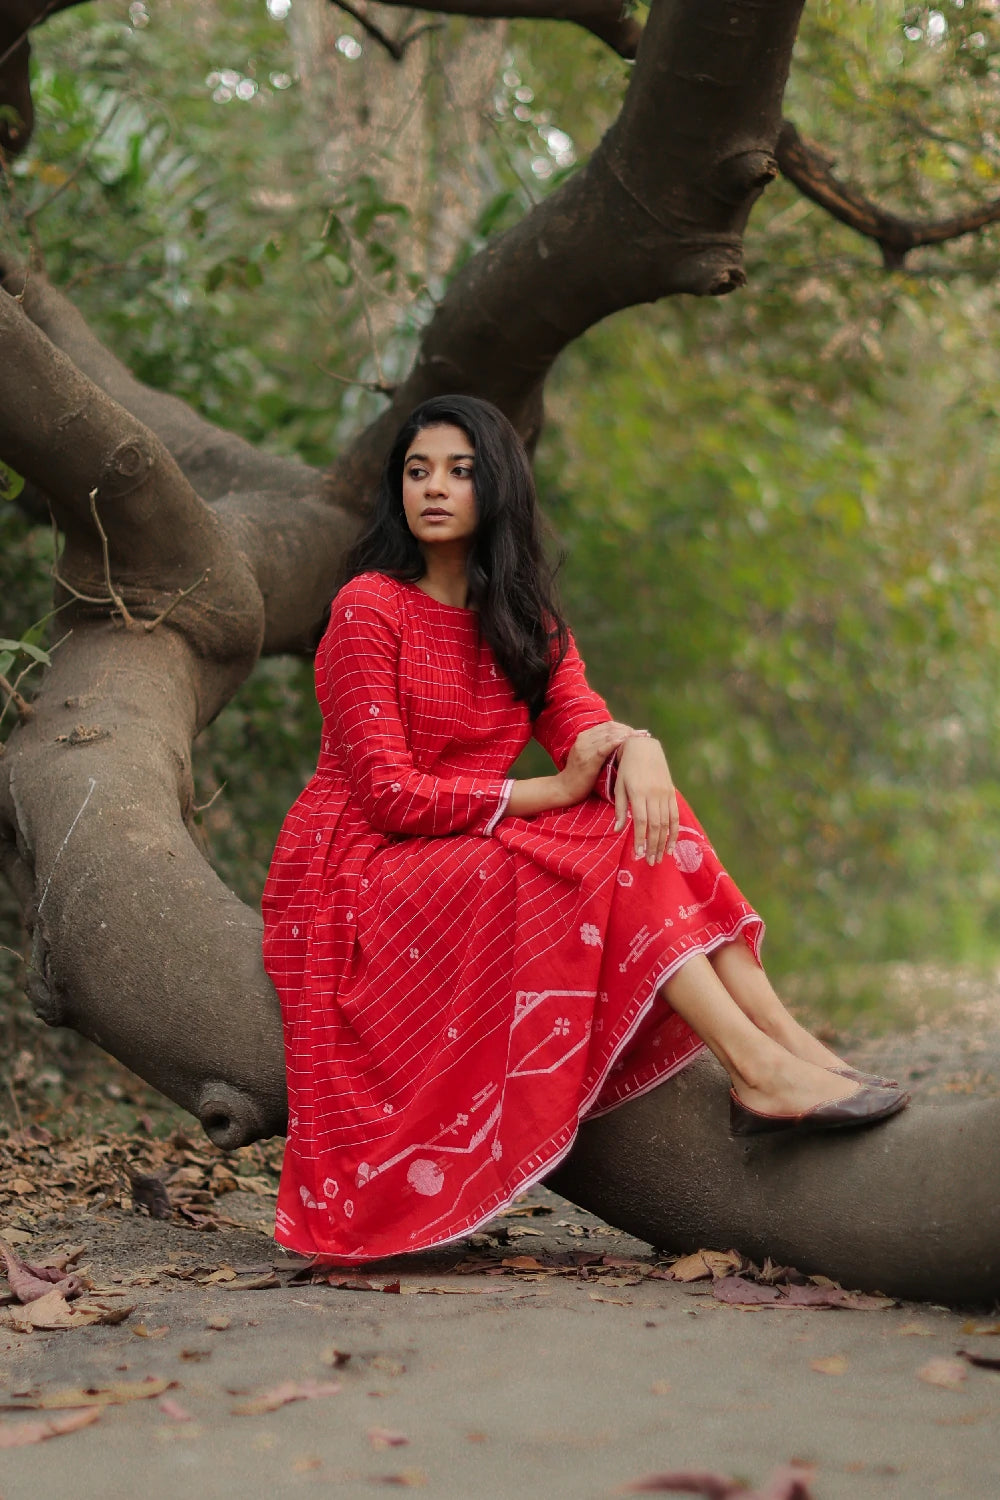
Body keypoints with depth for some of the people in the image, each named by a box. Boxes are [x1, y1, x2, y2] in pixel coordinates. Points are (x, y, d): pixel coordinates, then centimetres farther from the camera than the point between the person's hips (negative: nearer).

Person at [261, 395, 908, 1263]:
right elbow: (389, 796, -15)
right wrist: (551, 793, -18)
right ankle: (760, 1073, -34)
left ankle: (790, 1045, -28)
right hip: (366, 874, -6)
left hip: (471, 857, 6)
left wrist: (637, 747, -27)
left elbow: (586, 728, -3)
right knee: (606, 856, -26)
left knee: (644, 819, -17)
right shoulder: (370, 608, -9)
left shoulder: (522, 619, 13)